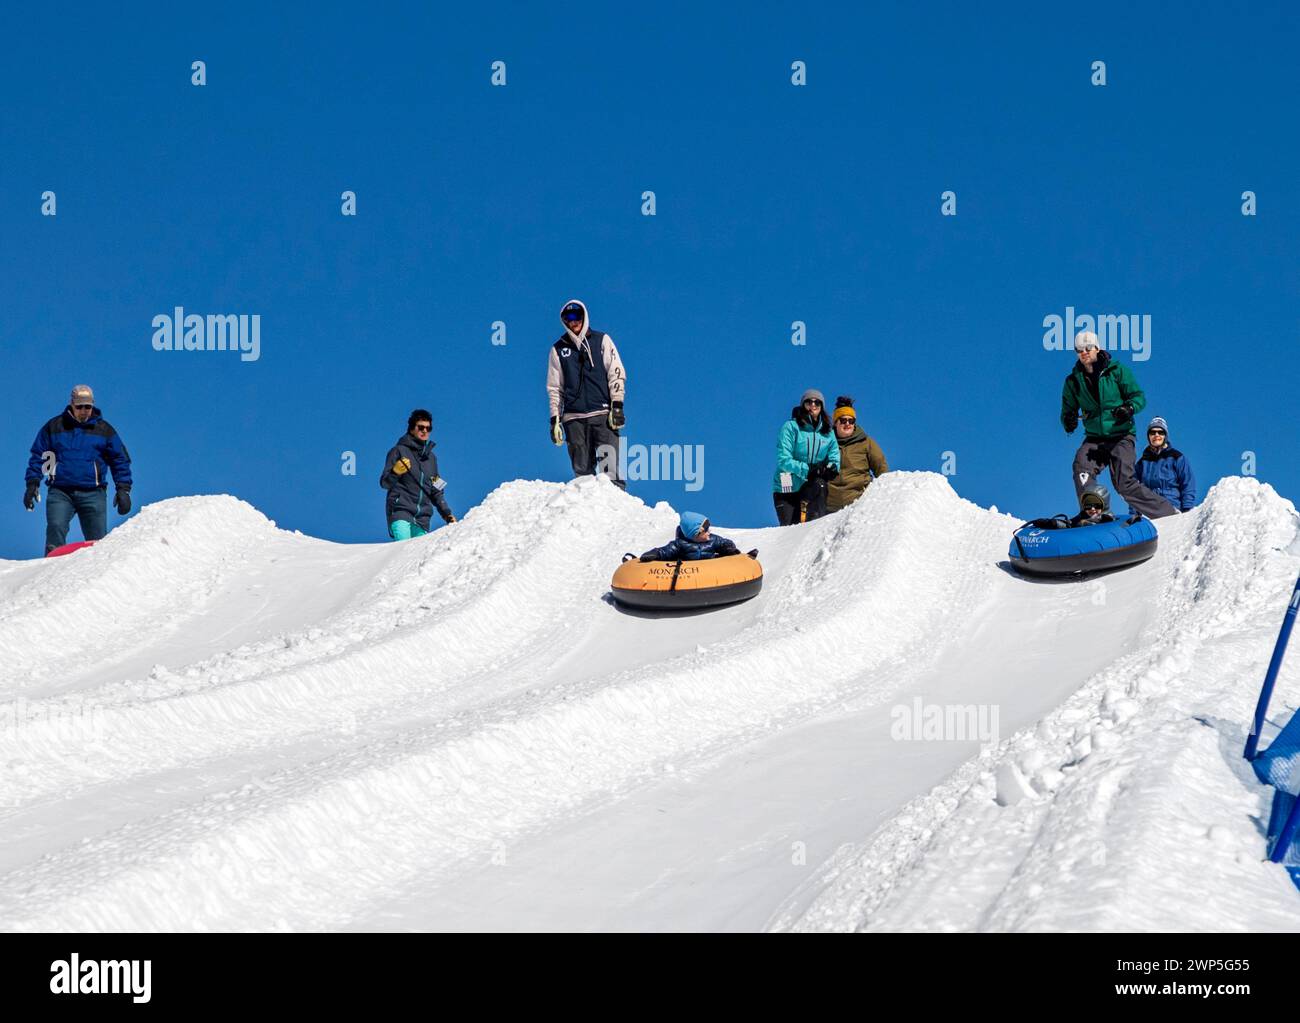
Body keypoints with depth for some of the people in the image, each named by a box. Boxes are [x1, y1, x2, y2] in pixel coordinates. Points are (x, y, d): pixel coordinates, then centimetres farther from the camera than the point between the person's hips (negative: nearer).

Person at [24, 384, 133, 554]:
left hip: (92, 494, 0)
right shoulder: (54, 427, 9)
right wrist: (32, 483, 3)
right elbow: (38, 456, 13)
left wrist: (123, 489, 4)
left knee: (97, 540, -1)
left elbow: (120, 460, 13)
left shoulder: (104, 429, 10)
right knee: (56, 529, -20)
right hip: (60, 491, 0)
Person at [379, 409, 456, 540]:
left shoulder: (431, 457, 21)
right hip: (400, 510, -5)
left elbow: (436, 492, 26)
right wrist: (395, 472, -22)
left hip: (422, 518, 5)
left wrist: (447, 514, 16)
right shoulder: (400, 451, 5)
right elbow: (385, 483, -1)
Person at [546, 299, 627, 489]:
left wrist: (617, 406, -5)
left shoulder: (602, 340, 9)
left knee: (610, 468, -13)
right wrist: (555, 420, 8)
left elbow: (616, 374, 5)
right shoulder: (558, 350, 14)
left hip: (602, 414, -2)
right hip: (574, 418, 2)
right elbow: (554, 388, 15)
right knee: (582, 470, -1)